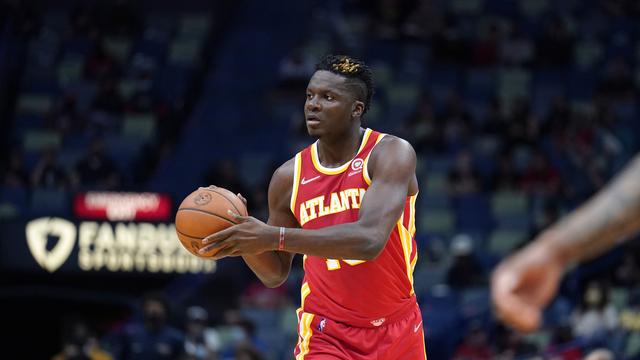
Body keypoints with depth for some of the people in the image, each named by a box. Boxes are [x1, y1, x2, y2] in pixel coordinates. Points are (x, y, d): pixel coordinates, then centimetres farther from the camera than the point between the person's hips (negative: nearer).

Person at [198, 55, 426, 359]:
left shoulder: (392, 154, -13)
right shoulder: (289, 177, -2)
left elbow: (369, 239, -29)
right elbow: (275, 274, 8)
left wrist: (274, 237, -34)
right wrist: (245, 243, -15)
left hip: (396, 331, 0)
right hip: (327, 334, 1)